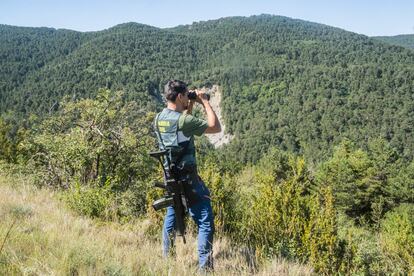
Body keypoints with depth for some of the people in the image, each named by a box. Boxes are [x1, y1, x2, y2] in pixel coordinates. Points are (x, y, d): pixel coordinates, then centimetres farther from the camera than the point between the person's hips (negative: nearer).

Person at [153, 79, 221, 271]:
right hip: (188, 177, -8)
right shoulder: (184, 121, -20)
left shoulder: (159, 119, 3)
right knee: (205, 221, 0)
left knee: (171, 216, 20)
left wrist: (190, 108, 14)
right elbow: (216, 128, -13)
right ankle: (205, 265, 0)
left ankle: (167, 257, 29)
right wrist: (205, 102, -7)